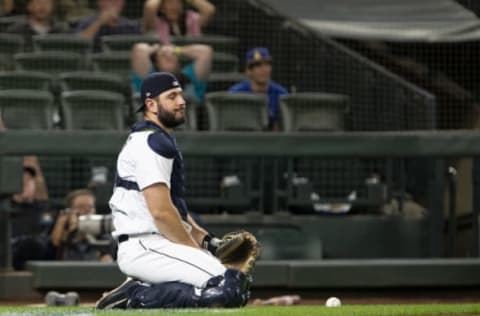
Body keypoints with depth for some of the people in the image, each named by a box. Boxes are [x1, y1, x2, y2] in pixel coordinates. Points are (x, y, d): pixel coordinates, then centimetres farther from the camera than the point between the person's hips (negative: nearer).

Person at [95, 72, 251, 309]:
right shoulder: (152, 143, -12)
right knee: (231, 288, -25)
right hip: (145, 247, -11)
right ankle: (138, 297, -16)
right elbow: (161, 211, -20)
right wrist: (195, 250, -10)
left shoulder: (163, 141, 22)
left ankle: (139, 291, 5)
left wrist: (202, 237, 11)